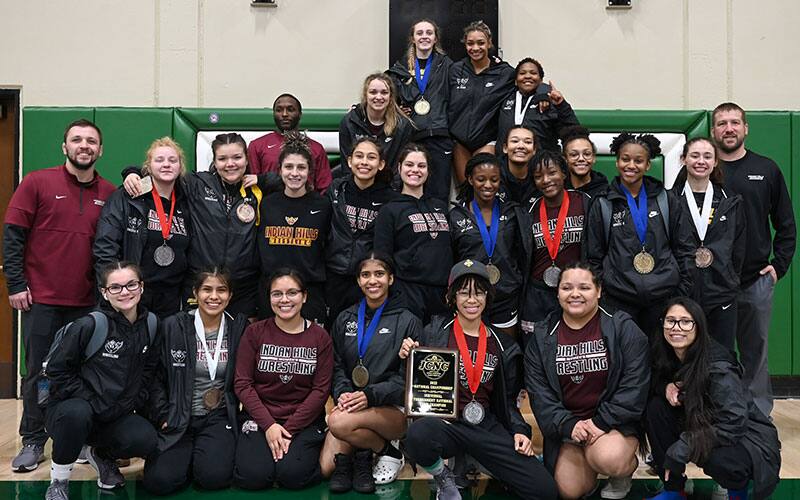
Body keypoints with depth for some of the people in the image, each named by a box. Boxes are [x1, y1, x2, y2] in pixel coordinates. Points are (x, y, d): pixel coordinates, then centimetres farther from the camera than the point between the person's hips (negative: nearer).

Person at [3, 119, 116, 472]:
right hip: (40, 299, -2)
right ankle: (33, 442, 20)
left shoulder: (110, 194, 5)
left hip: (87, 303, 2)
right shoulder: (37, 183, -1)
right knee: (38, 373, 7)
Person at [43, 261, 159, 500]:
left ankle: (101, 454, 12)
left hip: (118, 417, 4)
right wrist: (92, 403, -17)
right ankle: (58, 481, -9)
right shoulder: (89, 325, -16)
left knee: (146, 439, -25)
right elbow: (57, 370, -12)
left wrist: (134, 404, 2)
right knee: (76, 413, -39)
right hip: (72, 409, -4)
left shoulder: (151, 324, 0)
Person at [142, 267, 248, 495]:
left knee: (214, 476, -24)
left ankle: (205, 454, 11)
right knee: (159, 480, -20)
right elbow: (157, 378, 1)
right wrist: (162, 418, -6)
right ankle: (188, 454, 13)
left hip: (219, 418, 0)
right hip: (177, 418, 0)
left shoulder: (239, 328, 1)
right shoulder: (172, 326, -2)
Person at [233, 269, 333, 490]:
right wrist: (268, 425, -13)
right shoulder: (255, 333, 3)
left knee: (292, 475, -24)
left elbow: (321, 390, -3)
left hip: (304, 420, -1)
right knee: (253, 477, -22)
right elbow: (243, 384, -2)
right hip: (261, 418, 1)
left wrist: (289, 428, -13)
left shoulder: (320, 338, 1)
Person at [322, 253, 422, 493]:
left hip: (393, 408, -3)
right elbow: (338, 366, 10)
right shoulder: (345, 319, 13)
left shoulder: (407, 321, -1)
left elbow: (408, 377, -7)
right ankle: (355, 452, 14)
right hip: (352, 405, 4)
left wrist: (371, 395, -21)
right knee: (327, 468, -16)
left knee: (339, 422, -31)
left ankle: (389, 451, -5)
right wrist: (342, 393, -11)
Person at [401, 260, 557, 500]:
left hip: (487, 426, 2)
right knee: (418, 434, -40)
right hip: (444, 422, -2)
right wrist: (408, 359, -12)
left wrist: (519, 430, 2)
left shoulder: (503, 346, 11)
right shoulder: (435, 332, 2)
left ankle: (472, 460, 7)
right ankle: (443, 478, -4)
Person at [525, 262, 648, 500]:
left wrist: (602, 422, -17)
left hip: (616, 421, -3)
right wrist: (567, 425, -15)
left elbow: (634, 384, -10)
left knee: (609, 459, -32)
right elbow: (538, 392, -1)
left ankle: (626, 469, 4)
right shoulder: (542, 335, 3)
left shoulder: (623, 327, -5)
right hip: (567, 424, 3)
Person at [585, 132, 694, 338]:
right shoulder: (602, 205, 4)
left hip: (663, 296, 1)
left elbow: (683, 249, 9)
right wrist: (598, 296, 1)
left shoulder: (666, 200, 7)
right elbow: (594, 257, 6)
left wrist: (684, 293, 4)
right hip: (619, 299, -1)